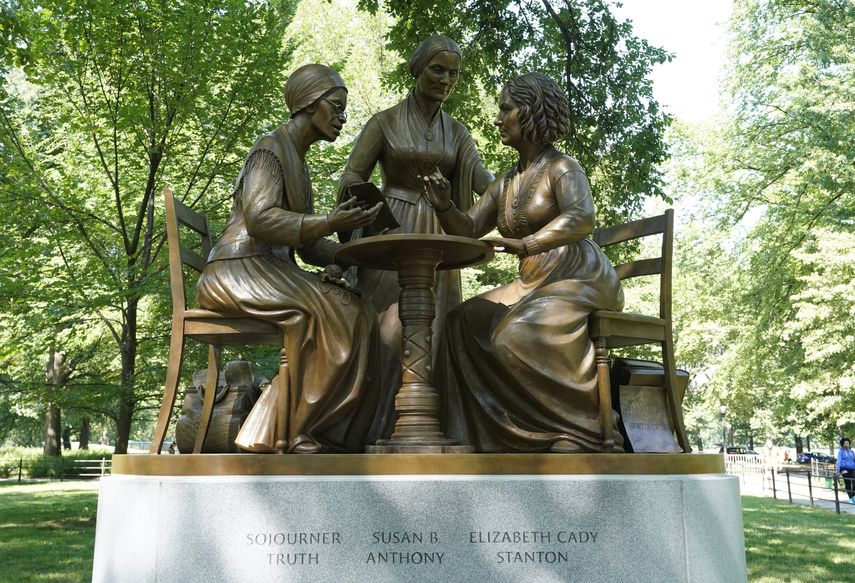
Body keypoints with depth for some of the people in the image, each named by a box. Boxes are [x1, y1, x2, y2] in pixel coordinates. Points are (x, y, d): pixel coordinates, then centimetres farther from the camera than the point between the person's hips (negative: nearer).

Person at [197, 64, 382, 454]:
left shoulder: (297, 161, 23)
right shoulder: (272, 148, -4)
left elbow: (308, 247, 19)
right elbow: (259, 218, -20)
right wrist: (328, 223, -27)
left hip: (270, 273, 9)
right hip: (239, 271, -8)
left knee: (357, 316, -9)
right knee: (327, 315, -28)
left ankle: (329, 434, -14)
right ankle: (297, 434, -21)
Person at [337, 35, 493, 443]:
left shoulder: (456, 133, 13)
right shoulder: (385, 123, 4)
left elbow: (482, 179, 0)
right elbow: (352, 179, 0)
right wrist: (347, 240, -13)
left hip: (436, 241, 4)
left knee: (430, 334, -1)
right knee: (390, 329, -13)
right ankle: (367, 432, -5)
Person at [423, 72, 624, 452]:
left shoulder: (561, 168, -6)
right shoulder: (505, 184, 17)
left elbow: (582, 218, -25)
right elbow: (467, 230, 13)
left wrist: (527, 244, -40)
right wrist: (444, 205, -8)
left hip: (579, 279, -8)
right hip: (533, 285, 8)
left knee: (521, 335, -31)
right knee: (465, 322, -8)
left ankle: (578, 434, -18)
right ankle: (483, 435, -7)